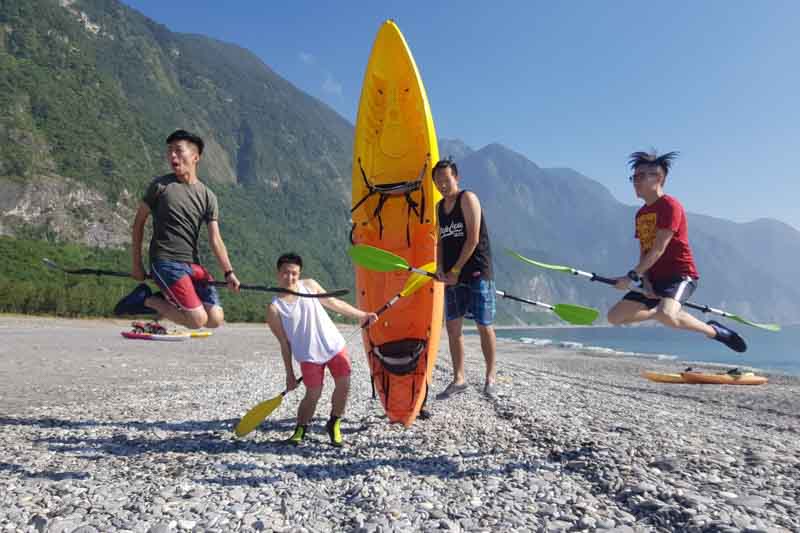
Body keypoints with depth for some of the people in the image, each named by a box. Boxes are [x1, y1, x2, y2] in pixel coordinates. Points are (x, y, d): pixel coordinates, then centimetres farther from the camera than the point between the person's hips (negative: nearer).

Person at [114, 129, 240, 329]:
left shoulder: (208, 196, 7)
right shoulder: (160, 185, -1)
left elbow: (215, 240, 1)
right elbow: (139, 222, 6)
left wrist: (228, 272, -12)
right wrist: (137, 264, 3)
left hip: (193, 264, 5)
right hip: (166, 262, -5)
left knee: (216, 319, -5)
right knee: (198, 320, -16)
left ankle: (163, 302, 13)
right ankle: (146, 299, 5)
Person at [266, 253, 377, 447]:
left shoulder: (310, 285, 1)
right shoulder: (274, 309, -7)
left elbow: (334, 303, 12)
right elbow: (284, 344, -2)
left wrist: (361, 315, 11)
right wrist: (289, 374, 1)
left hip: (335, 345, 3)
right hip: (309, 355, -3)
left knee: (344, 386, -1)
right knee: (313, 394, -3)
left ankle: (334, 425, 22)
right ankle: (300, 429, 23)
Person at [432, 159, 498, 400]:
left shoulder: (468, 199, -7)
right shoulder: (439, 207, 14)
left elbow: (473, 239, -15)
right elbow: (440, 242, 14)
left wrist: (456, 270, -14)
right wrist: (440, 269, -2)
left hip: (477, 273, -7)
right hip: (451, 276, 7)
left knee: (484, 326, 0)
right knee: (452, 326, 5)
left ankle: (490, 378, 14)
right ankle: (458, 379, 14)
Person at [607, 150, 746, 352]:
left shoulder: (670, 206, -12)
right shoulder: (640, 214, 14)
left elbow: (658, 250, -19)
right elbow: (643, 253, 12)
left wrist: (632, 276, -21)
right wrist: (645, 281, -5)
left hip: (680, 275, -8)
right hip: (655, 278, 8)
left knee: (666, 316, -35)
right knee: (615, 316, 1)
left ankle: (714, 331, -8)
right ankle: (665, 311, 19)